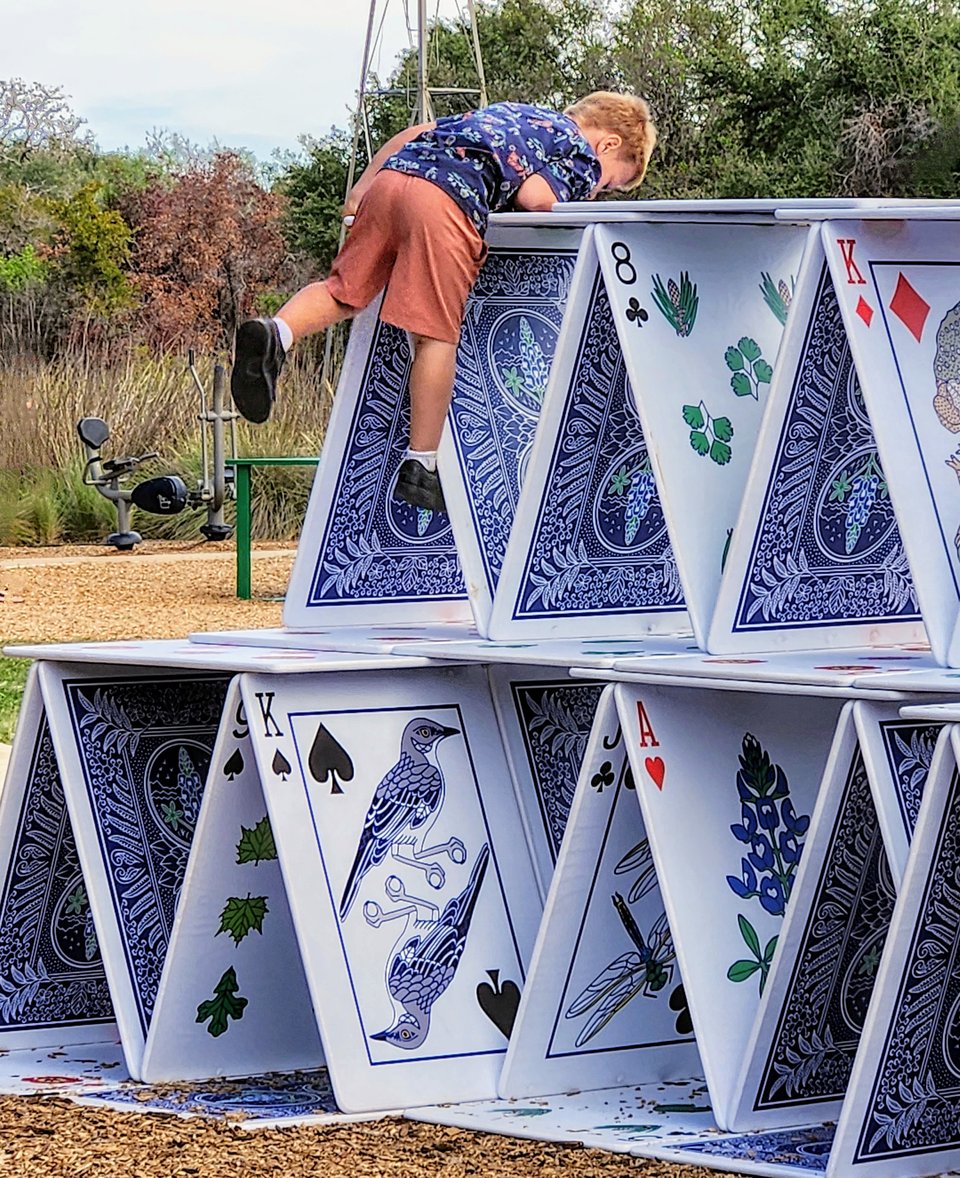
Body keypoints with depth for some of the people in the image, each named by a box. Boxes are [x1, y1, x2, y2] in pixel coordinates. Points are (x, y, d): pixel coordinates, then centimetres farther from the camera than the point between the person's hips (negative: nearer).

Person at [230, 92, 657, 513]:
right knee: (437, 335, -4)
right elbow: (533, 196, -2)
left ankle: (275, 335, -17)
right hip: (448, 197, -6)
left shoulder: (518, 112, 39)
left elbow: (418, 132, 33)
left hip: (391, 174, 6)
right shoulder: (584, 155, 17)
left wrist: (362, 187, 34)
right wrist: (554, 202, 21)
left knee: (345, 289, 11)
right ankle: (420, 467, -3)